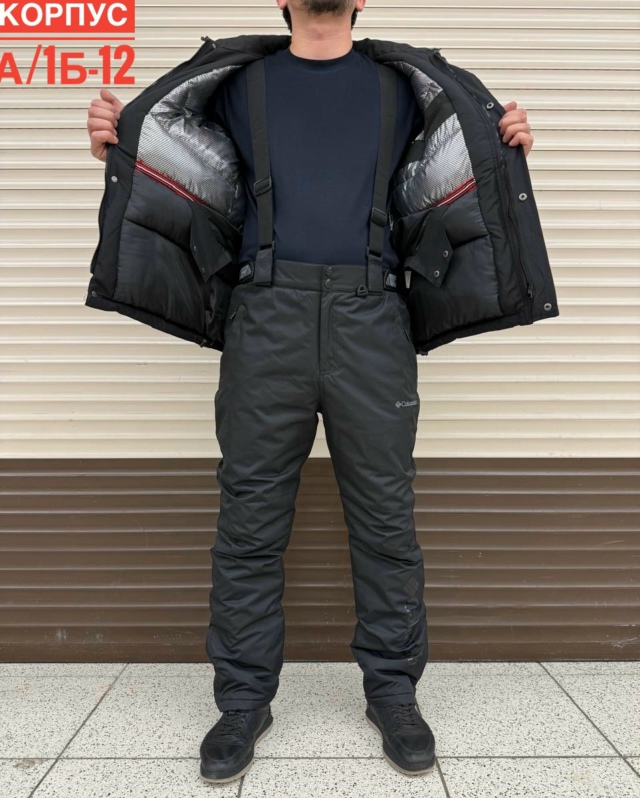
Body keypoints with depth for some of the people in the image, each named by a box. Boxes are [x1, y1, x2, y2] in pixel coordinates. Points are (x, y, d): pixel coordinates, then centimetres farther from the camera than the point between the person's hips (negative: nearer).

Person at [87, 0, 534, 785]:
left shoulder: (400, 85, 21)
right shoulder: (240, 84, 20)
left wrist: (507, 145, 7)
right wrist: (116, 142, 7)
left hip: (371, 318, 1)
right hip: (268, 316, 0)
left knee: (386, 515, 3)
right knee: (250, 520, 2)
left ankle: (393, 690, 20)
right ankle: (244, 698, 17)